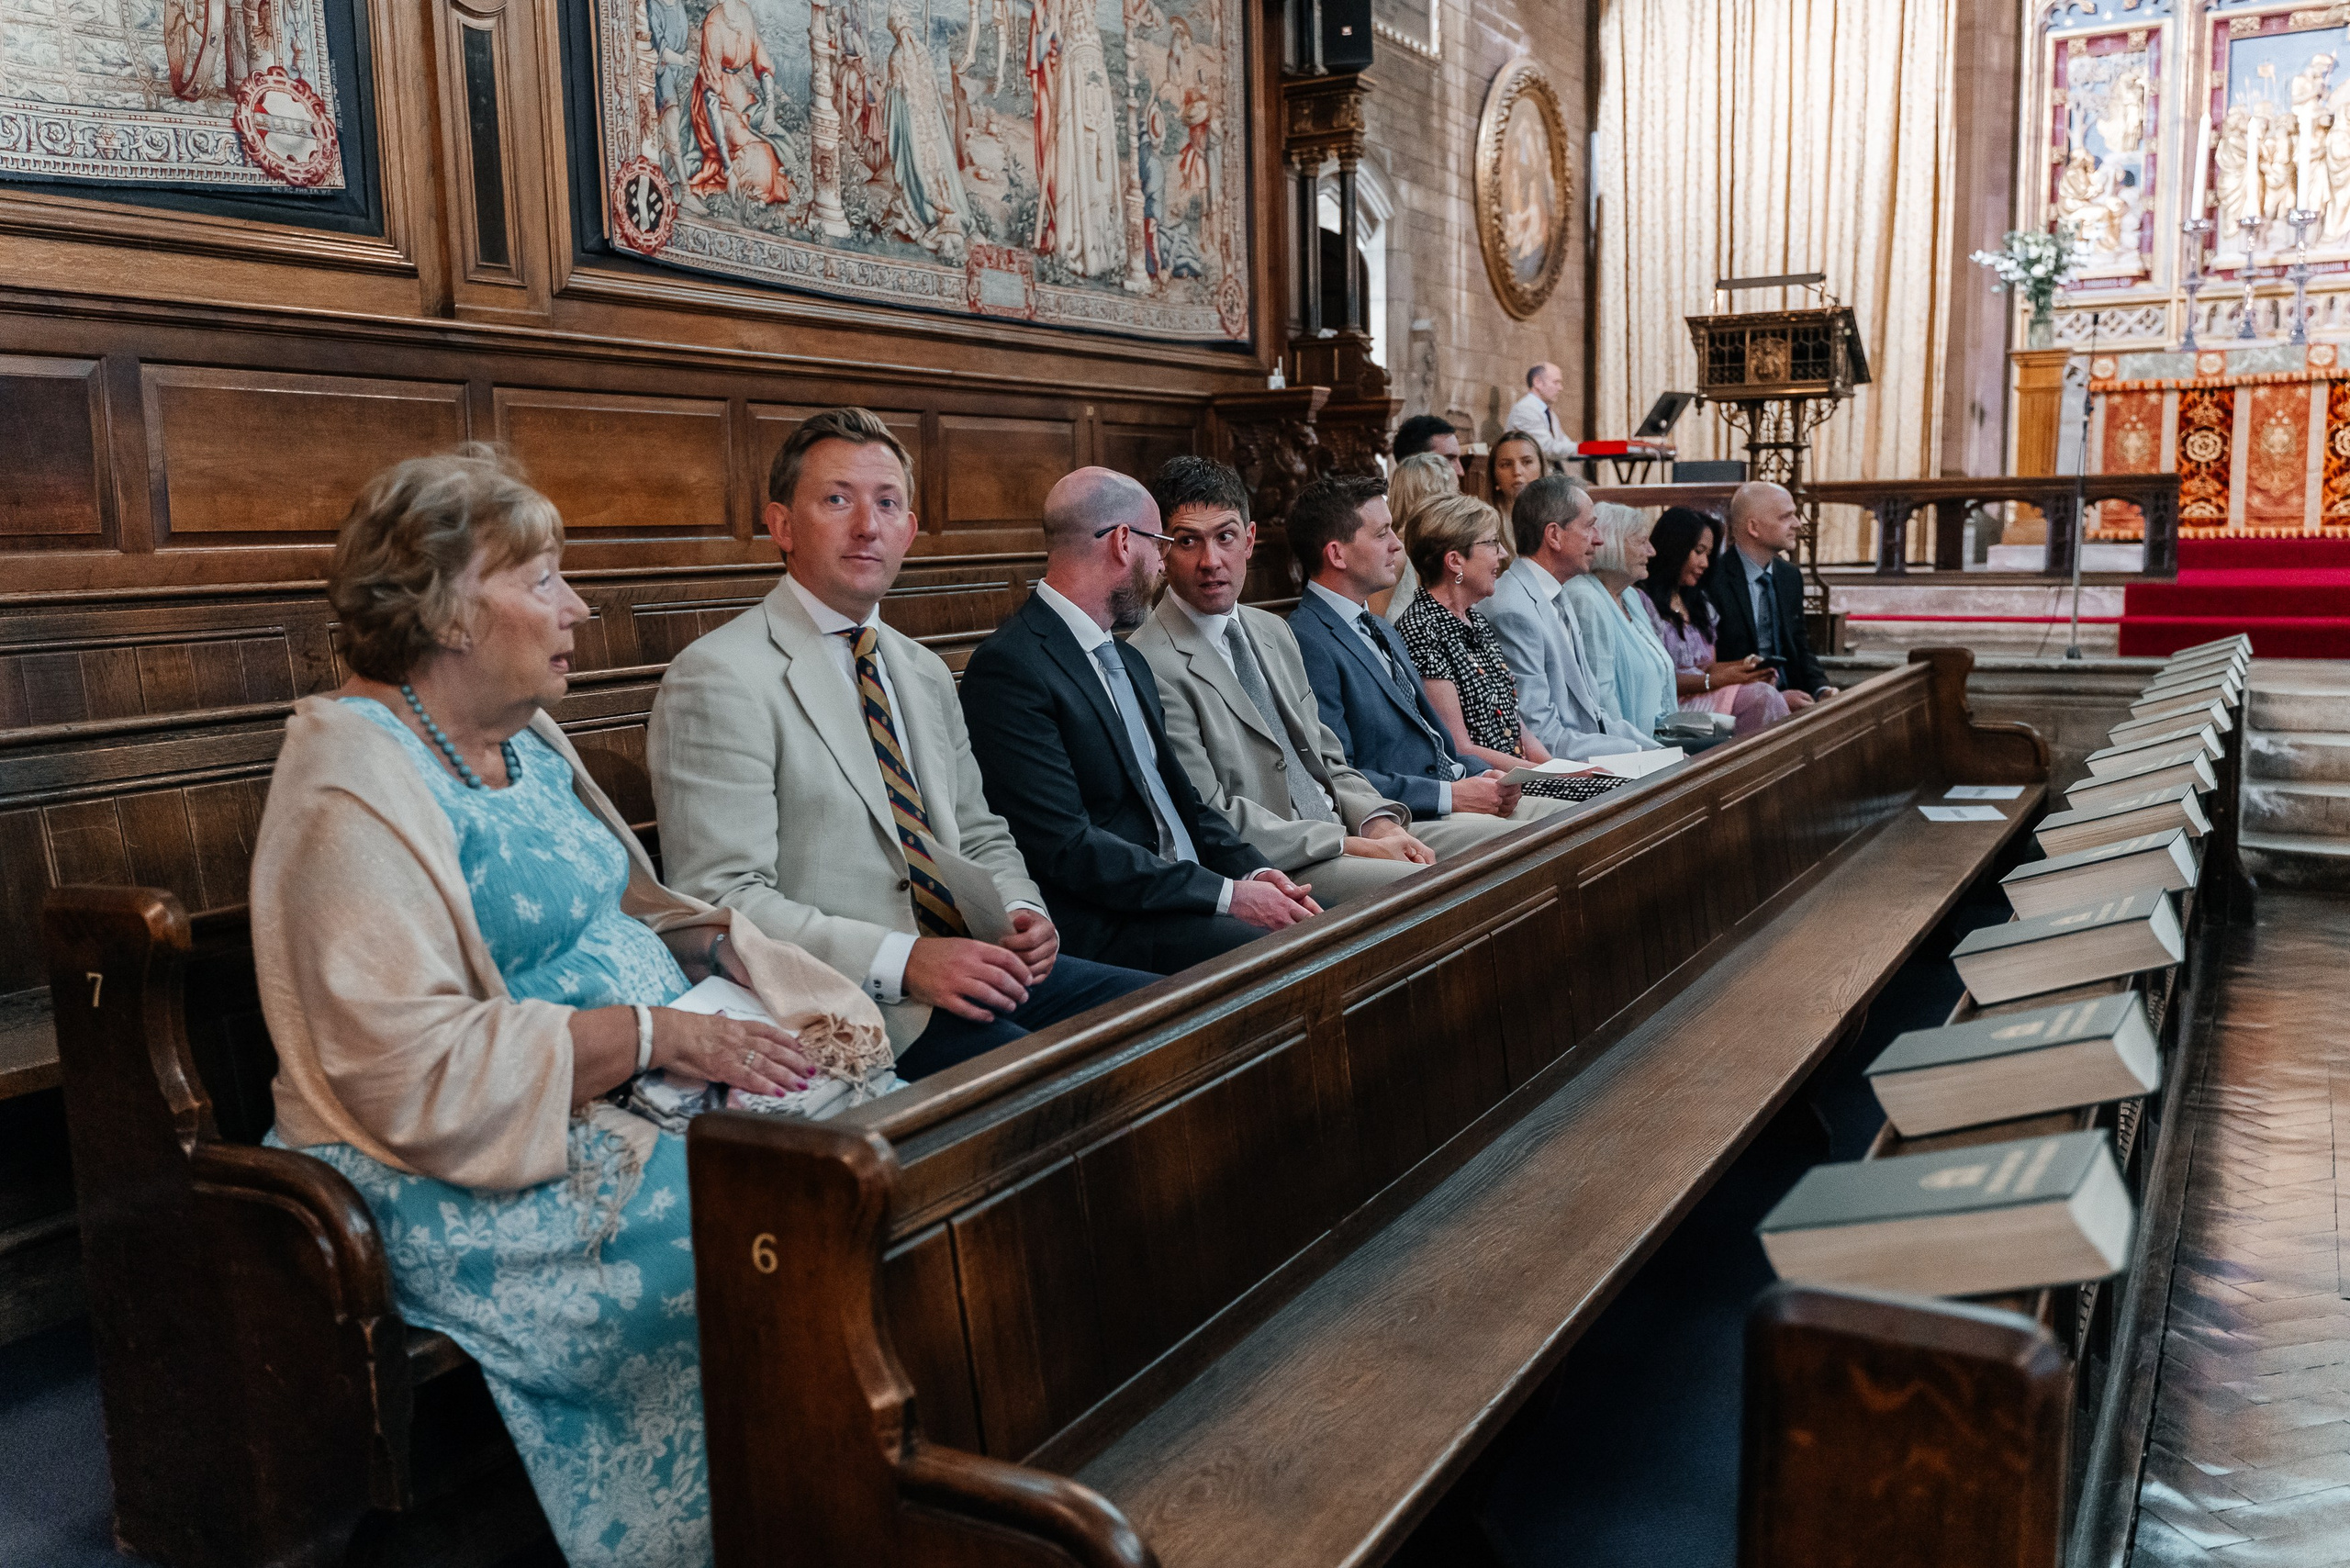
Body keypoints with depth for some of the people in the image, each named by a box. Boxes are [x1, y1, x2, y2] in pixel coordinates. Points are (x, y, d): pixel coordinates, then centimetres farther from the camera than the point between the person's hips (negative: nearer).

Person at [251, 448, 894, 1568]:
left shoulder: (524, 741, 13)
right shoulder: (358, 786, -15)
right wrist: (660, 1035, -23)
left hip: (640, 1091, 9)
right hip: (472, 1178, -8)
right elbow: (412, 1071, -22)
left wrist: (728, 950, -1)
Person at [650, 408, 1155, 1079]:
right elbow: (724, 901, -14)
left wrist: (1020, 915, 0)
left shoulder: (926, 673, 19)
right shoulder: (719, 679, -7)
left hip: (978, 968, 8)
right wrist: (904, 962, -23)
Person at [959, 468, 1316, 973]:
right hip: (1104, 927, -9)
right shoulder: (1007, 667, -12)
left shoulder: (1129, 662, 19)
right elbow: (1067, 847, -19)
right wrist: (1228, 895, -18)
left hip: (1187, 900, 9)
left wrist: (1255, 872, 0)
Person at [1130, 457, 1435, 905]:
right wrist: (1351, 845, -16)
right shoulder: (1152, 666, -13)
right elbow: (1212, 822, -16)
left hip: (1341, 834, 8)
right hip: (1273, 869, -8)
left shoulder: (1275, 632, 16)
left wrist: (1379, 821, -2)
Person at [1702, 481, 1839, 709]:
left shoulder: (1791, 576, 13)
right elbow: (1714, 666, -13)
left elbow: (1799, 648, 19)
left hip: (1789, 696, 7)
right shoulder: (1714, 581, -11)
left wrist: (1821, 688, 0)